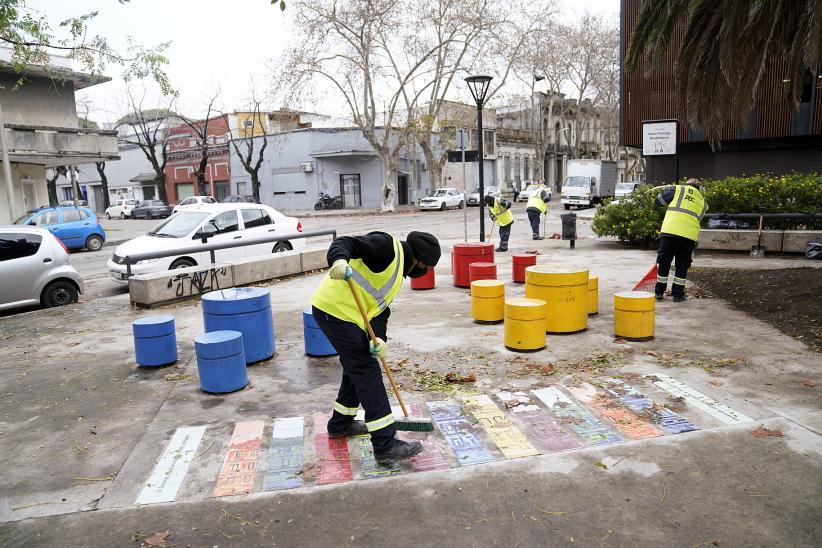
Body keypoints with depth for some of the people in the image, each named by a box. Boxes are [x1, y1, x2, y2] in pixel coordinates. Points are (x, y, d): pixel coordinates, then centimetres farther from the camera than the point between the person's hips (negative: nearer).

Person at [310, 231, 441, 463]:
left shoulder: (398, 274, 20)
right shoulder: (388, 245, -8)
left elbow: (380, 308, 12)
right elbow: (346, 243, -21)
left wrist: (379, 338, -6)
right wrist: (339, 260, -43)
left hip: (346, 314, 10)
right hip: (335, 310, -10)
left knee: (356, 368, 23)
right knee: (368, 373, -8)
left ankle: (340, 423, 42)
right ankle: (385, 445, -4)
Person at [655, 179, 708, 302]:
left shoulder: (678, 189, 12)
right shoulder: (702, 202, 22)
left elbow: (659, 200, 12)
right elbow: (698, 218, 23)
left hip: (670, 231, -2)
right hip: (689, 236, 2)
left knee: (664, 262, 10)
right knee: (682, 266, 14)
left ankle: (659, 292, 18)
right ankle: (678, 294, 16)